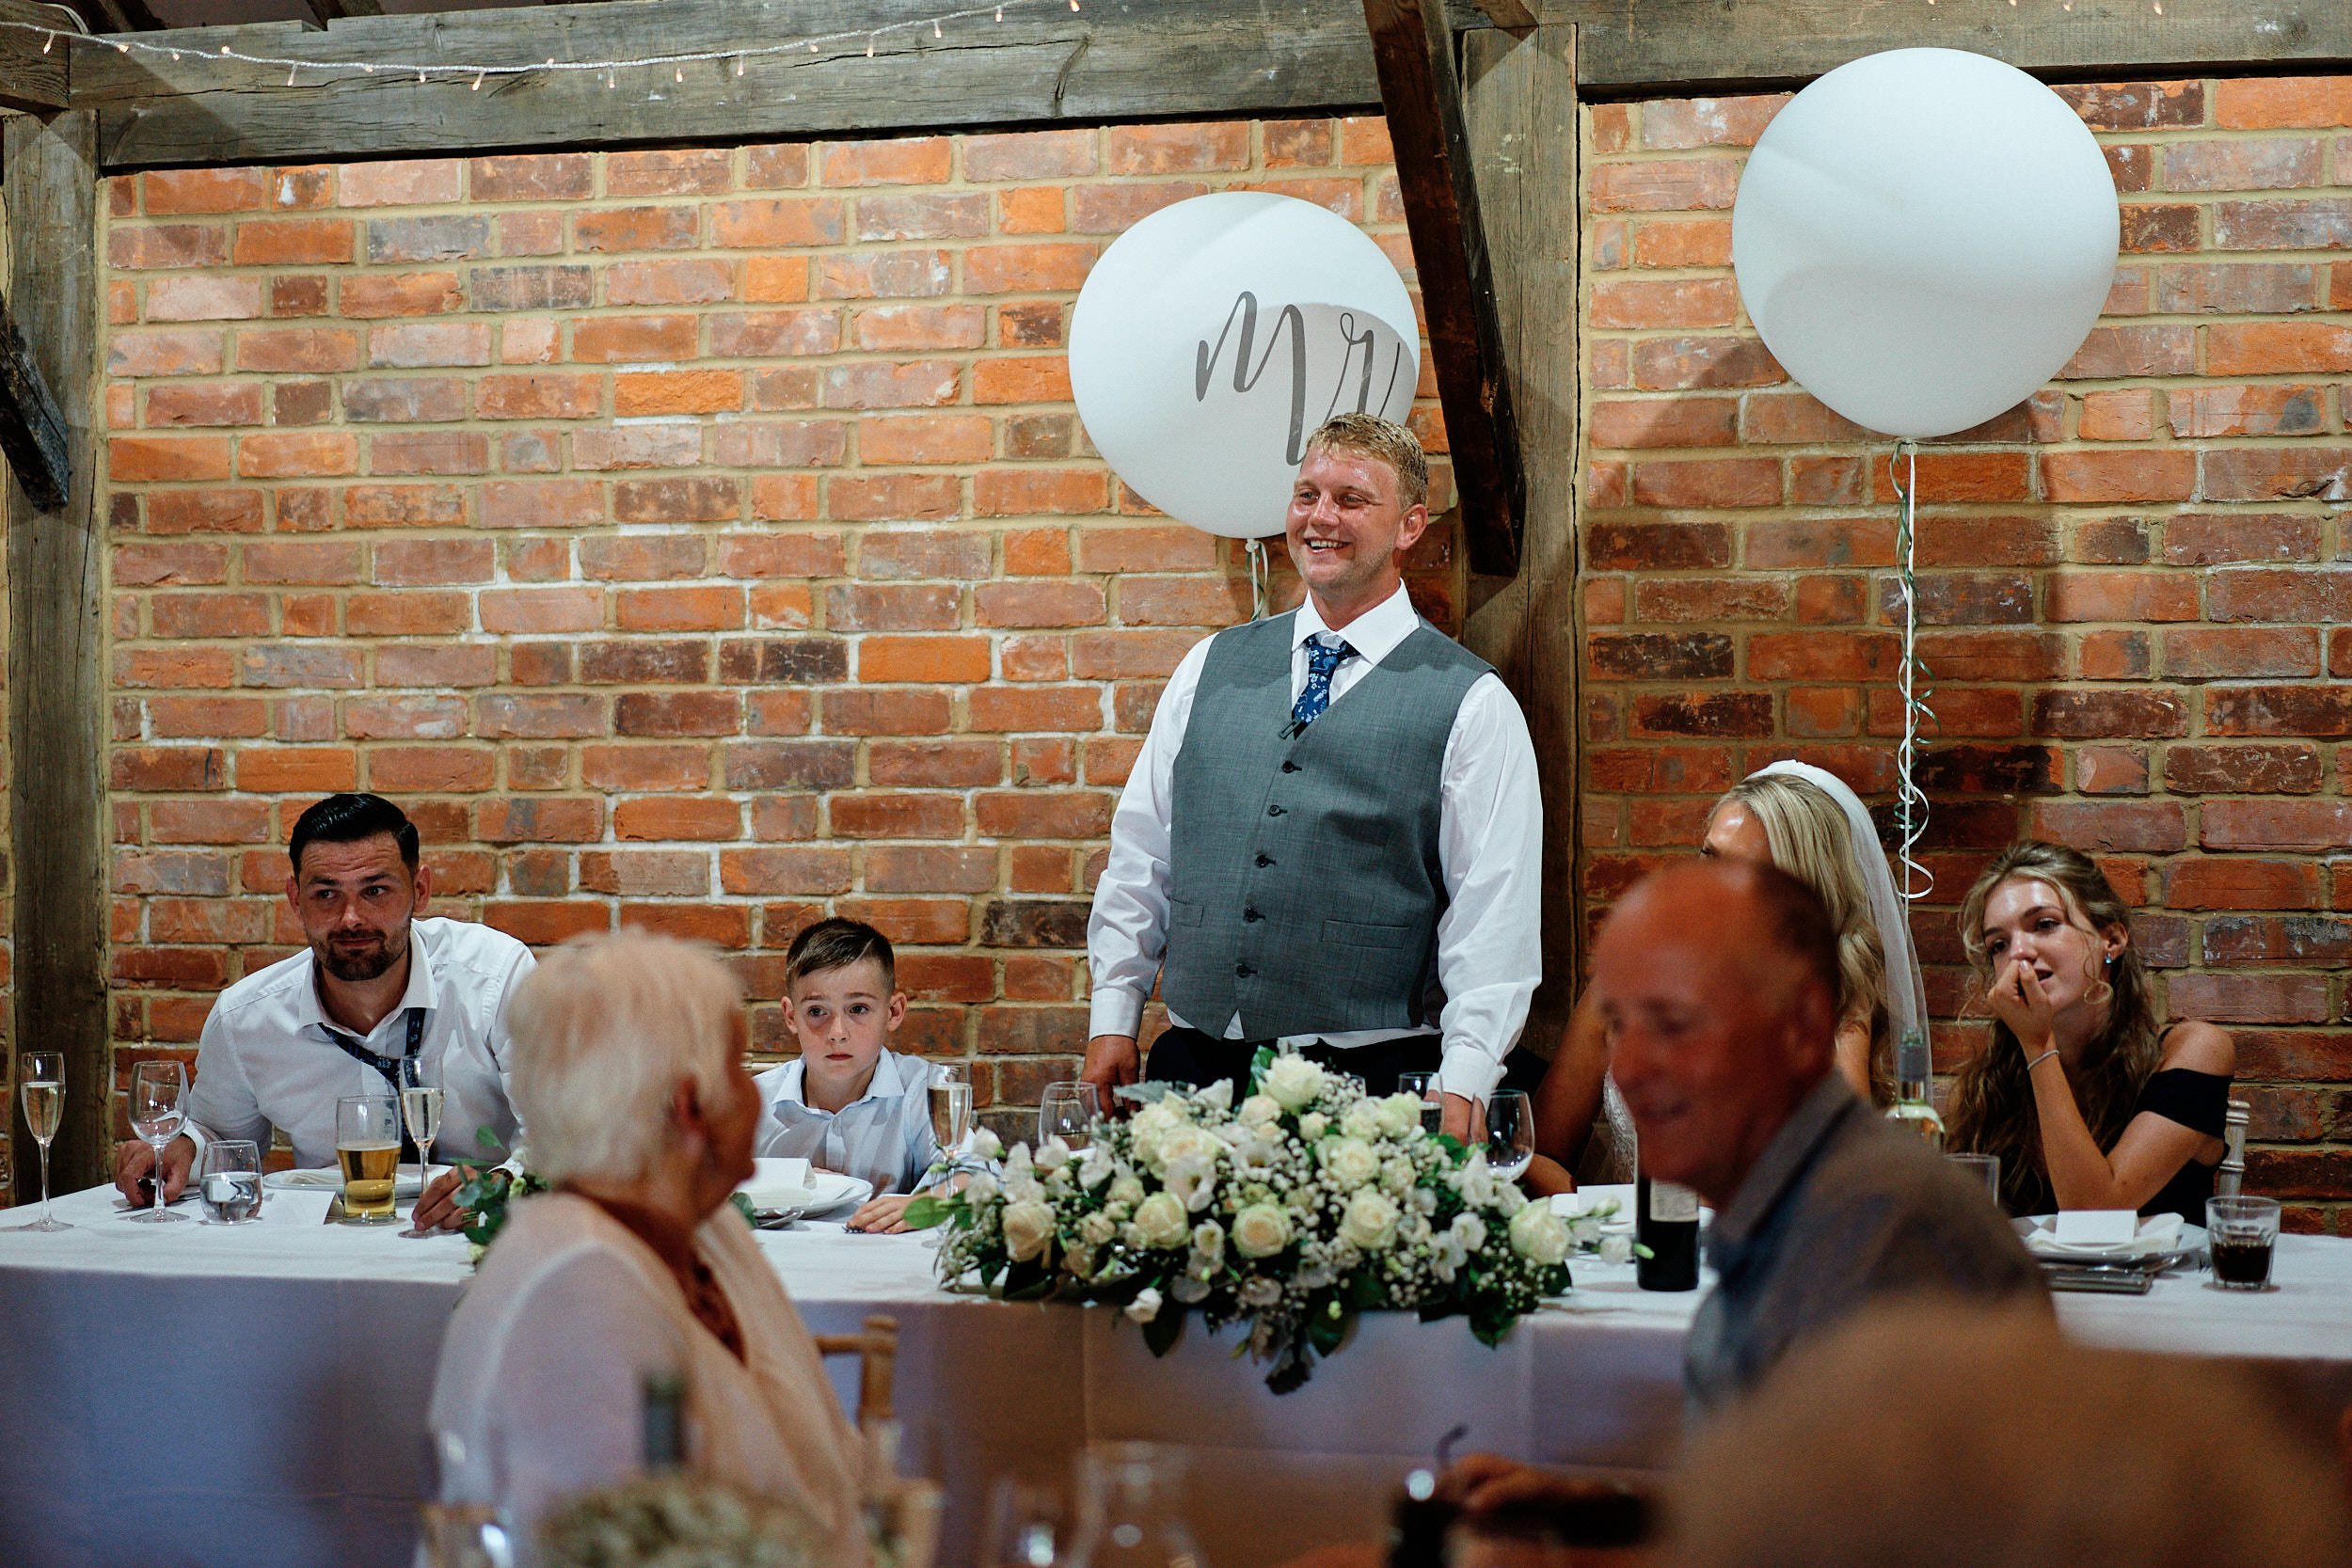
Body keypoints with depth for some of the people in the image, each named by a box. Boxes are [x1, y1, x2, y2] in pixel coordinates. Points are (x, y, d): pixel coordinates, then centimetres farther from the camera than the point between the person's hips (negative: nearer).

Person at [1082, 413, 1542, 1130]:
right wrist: (1114, 1018, 8)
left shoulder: (1471, 703, -1)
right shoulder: (1211, 669, 12)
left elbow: (1494, 908, -6)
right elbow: (1140, 851, 14)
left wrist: (1460, 1085, -15)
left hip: (1367, 1074, -3)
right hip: (1194, 1064, 4)